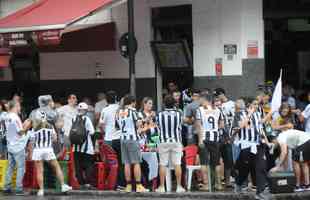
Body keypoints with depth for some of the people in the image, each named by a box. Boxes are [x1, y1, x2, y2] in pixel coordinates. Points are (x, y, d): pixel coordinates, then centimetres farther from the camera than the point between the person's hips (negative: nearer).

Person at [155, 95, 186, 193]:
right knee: (177, 164, 2)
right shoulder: (178, 114, -7)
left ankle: (162, 187, 5)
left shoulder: (160, 114, -7)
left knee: (163, 164, 4)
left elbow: (158, 126, 6)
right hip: (176, 141, 0)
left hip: (164, 141, 0)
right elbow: (179, 127, 5)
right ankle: (179, 186, 3)